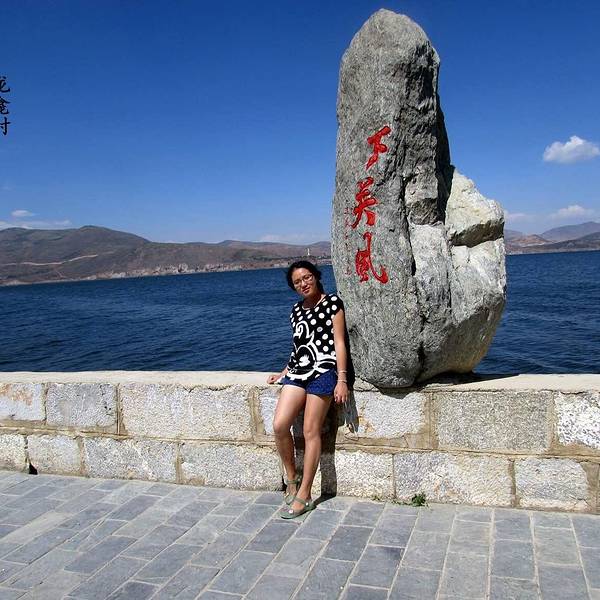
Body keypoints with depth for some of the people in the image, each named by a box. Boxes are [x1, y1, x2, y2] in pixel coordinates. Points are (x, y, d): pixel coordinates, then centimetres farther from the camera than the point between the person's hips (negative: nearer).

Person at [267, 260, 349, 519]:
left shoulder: (332, 302, 1)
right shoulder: (296, 309, 19)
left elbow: (339, 342, -4)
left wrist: (341, 379, -11)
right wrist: (284, 372, 20)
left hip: (323, 370, -5)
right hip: (297, 371, 6)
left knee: (311, 431, -7)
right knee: (279, 425, -10)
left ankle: (303, 495, 1)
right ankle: (292, 476, 13)